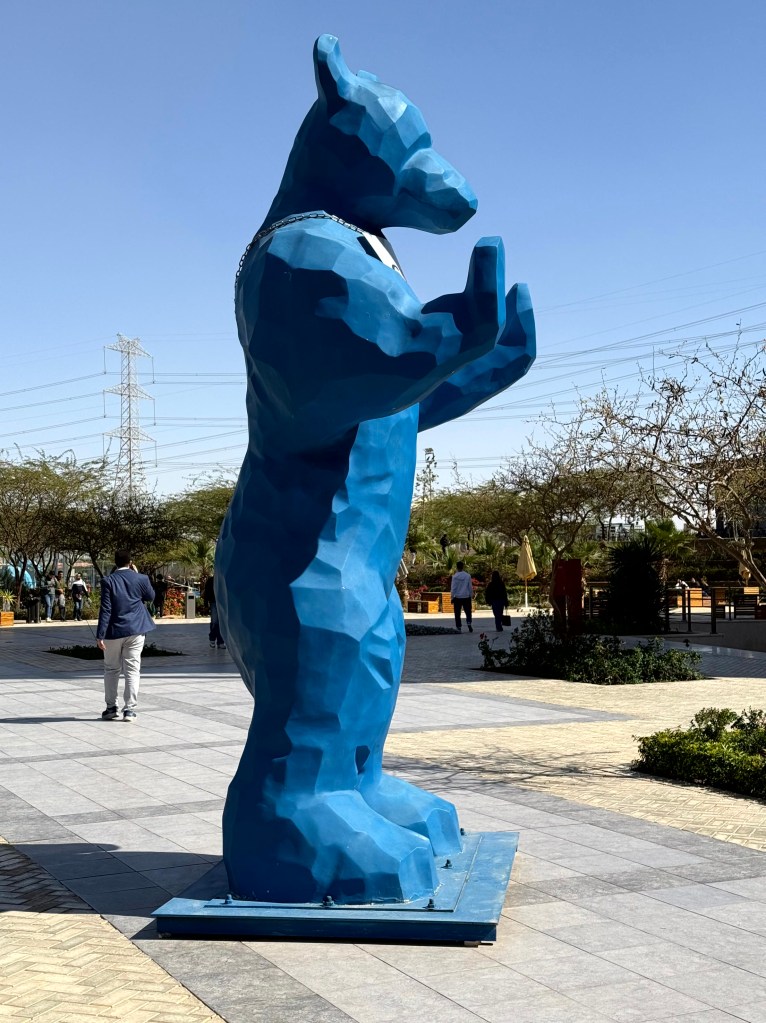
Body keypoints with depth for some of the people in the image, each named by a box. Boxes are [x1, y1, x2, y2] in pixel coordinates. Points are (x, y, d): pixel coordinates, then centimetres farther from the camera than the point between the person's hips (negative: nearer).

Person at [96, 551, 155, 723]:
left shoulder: (108, 581, -7)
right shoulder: (140, 579, -2)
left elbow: (105, 609, -10)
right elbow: (151, 596, 17)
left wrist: (100, 635, -8)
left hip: (114, 631, -1)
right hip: (135, 631, 1)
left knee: (111, 670, 13)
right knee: (132, 669, 3)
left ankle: (111, 708, 16)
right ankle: (130, 709, -1)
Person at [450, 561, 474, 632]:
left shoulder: (455, 576, -7)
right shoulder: (468, 576, -3)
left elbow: (453, 588, -5)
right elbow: (470, 587, 4)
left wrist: (452, 597, 3)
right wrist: (471, 596, 13)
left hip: (457, 597, -1)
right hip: (466, 597, 1)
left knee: (457, 614, 7)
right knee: (468, 612, 12)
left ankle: (459, 627, 3)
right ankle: (469, 623, -9)